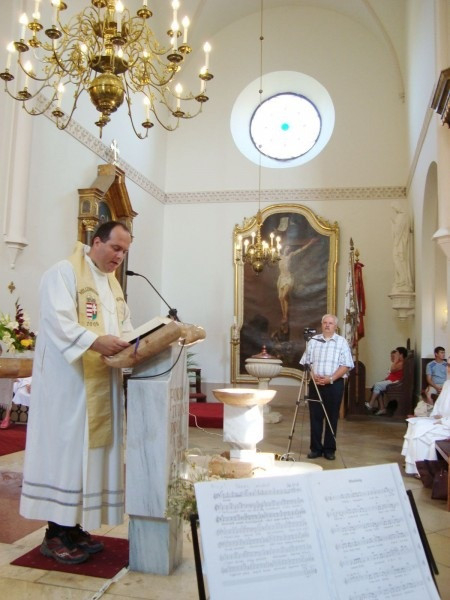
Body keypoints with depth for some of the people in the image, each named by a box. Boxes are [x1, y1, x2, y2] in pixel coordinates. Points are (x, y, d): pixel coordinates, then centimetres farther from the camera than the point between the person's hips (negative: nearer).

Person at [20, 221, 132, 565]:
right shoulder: (64, 273, -6)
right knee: (64, 449, -3)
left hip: (101, 383, 8)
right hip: (68, 381, -8)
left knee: (91, 450, 9)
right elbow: (59, 322, -20)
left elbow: (124, 325, 16)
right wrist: (95, 342, -33)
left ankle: (74, 527, 20)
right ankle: (55, 534, 8)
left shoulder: (113, 284, 19)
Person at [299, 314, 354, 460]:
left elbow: (346, 365, -5)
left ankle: (330, 449, 14)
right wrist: (313, 376, -8)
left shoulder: (342, 342, 2)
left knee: (332, 417, 3)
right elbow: (305, 362, 9)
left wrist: (331, 378, -16)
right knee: (315, 416, 4)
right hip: (315, 383, 2)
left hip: (334, 384, -2)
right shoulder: (313, 340, 9)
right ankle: (316, 448, 14)